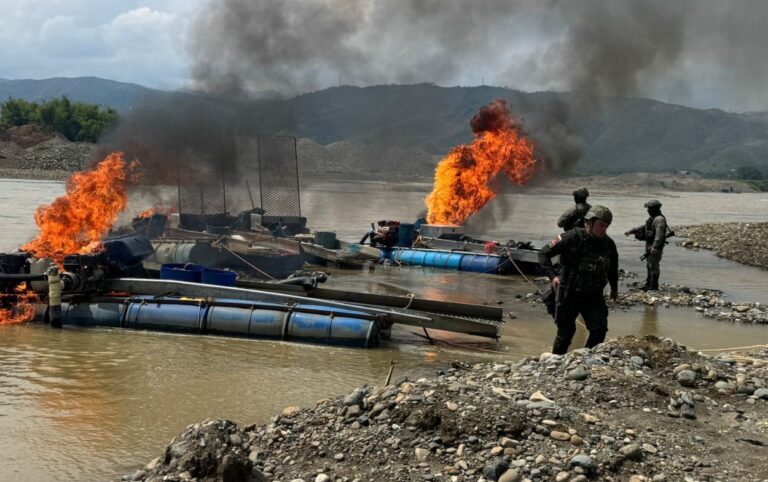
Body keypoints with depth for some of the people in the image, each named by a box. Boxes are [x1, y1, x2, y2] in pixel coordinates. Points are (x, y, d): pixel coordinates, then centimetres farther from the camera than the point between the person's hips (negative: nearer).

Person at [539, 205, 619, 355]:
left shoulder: (608, 244, -2)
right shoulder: (572, 238, -15)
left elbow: (613, 267, 19)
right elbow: (543, 253, -10)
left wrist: (614, 288, 25)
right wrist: (553, 275, -21)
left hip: (593, 296, 3)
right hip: (569, 293, -3)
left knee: (599, 329, -12)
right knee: (566, 331, 4)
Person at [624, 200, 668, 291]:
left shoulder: (660, 219, -19)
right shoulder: (652, 218, 15)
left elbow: (659, 234, -27)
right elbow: (644, 227, 26)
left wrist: (655, 247, -33)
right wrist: (631, 231, 22)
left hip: (655, 246, -10)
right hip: (649, 245, 11)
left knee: (654, 266, -6)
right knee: (649, 265, 15)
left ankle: (653, 286, -2)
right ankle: (648, 284, 23)